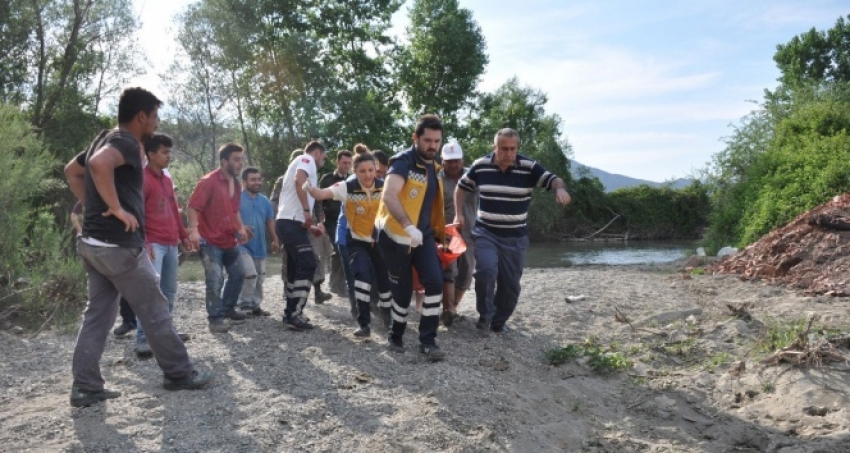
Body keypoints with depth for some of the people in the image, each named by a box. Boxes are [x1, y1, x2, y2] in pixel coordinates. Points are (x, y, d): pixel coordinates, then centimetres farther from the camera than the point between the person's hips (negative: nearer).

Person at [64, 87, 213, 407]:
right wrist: (117, 207, -27)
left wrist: (92, 205, 19)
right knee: (155, 312, 3)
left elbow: (72, 171, 28)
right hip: (120, 245, -9)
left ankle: (85, 388, 13)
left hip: (94, 243, 9)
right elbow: (99, 164, -36)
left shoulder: (105, 139, 16)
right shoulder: (126, 142, -14)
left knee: (97, 315, 11)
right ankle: (179, 374, 14)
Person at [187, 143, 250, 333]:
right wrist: (194, 230, -29)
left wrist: (241, 228, 8)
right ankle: (215, 318, 0)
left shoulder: (236, 184, 10)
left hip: (230, 240, 8)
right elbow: (193, 206, -18)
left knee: (238, 274, 15)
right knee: (215, 280, -11)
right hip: (210, 241, -8)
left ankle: (228, 309, 32)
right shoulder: (208, 181, -15)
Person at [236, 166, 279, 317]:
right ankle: (244, 305, -1)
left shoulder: (265, 201, 10)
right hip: (242, 244, -7)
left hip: (259, 245, 7)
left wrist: (275, 240, 12)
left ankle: (255, 305, 23)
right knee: (250, 274, -17)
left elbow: (270, 221, 17)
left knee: (260, 277, 11)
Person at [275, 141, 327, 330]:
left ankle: (291, 313, 17)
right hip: (292, 222, -10)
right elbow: (299, 181, -22)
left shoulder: (299, 163, 30)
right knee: (307, 265, -13)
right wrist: (307, 211, -22)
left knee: (296, 268, 13)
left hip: (287, 221, 10)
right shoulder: (307, 159, 1)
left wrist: (309, 226, 25)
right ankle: (295, 315, -15)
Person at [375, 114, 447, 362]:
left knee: (435, 282, -11)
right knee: (403, 290, 5)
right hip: (395, 236, -6)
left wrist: (438, 231, 23)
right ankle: (396, 336, 29)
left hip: (424, 235, 6)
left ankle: (427, 341, -3)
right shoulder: (403, 162, -16)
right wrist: (408, 226, -44)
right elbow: (389, 196, -33)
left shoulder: (434, 168, 9)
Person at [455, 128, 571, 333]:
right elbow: (462, 186, 11)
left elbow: (553, 180, -13)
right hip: (485, 233, -1)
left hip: (515, 237, 1)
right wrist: (459, 213, 2)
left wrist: (560, 189, -37)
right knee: (486, 270, -23)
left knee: (510, 283, 8)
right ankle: (485, 314, 0)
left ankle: (498, 322, 28)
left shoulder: (529, 167, -10)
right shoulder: (480, 165, -4)